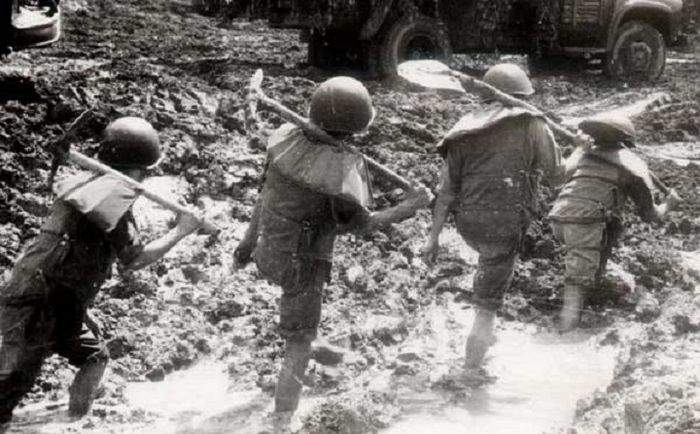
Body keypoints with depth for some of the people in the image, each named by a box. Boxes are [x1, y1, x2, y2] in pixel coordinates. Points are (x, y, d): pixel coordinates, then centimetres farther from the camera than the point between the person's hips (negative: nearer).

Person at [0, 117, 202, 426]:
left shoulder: (89, 182, 10)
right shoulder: (114, 194, -15)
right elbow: (134, 260, -11)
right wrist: (180, 231, -2)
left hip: (57, 304, 9)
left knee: (95, 357, 19)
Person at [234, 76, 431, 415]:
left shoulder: (288, 138, -9)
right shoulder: (341, 168, -28)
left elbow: (267, 193, 2)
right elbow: (362, 224, -15)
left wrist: (249, 241, 13)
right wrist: (410, 206, -4)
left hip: (268, 251, 7)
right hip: (301, 263, -7)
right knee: (299, 347, 7)